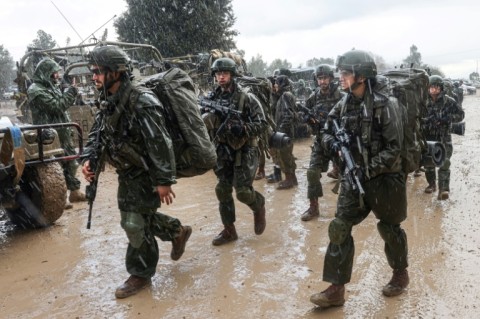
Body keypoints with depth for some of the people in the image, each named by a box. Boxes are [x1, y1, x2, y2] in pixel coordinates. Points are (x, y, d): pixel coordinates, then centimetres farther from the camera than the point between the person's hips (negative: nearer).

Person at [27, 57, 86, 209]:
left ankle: (74, 191, 25)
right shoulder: (36, 90, -14)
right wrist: (71, 91, -13)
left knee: (71, 162, 14)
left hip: (63, 133, 9)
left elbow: (63, 106, 23)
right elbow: (57, 106, -21)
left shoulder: (52, 87, 15)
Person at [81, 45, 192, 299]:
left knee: (135, 224, -1)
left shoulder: (140, 102, -26)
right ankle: (177, 232, 39)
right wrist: (88, 159, -4)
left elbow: (160, 143, -27)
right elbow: (97, 132, 13)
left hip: (146, 174, -9)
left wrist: (164, 181, -26)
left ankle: (141, 274, 19)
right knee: (137, 217, 20)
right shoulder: (108, 102, 4)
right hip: (127, 173, 9)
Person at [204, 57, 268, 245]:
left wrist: (243, 128, -27)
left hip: (244, 150, -5)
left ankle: (259, 207, 25)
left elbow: (262, 125, -12)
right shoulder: (212, 98, 3)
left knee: (243, 191, -9)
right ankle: (229, 230, 19)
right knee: (222, 191, 5)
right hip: (223, 151, 5)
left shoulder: (246, 98, -10)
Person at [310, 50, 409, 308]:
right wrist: (333, 144, -11)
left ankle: (400, 274, 39)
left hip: (383, 177, -5)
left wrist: (368, 170, -23)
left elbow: (394, 147, -17)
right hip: (353, 177, 5)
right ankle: (336, 289, 6)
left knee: (390, 229, 12)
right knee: (339, 228, -2)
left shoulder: (385, 103, -16)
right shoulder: (344, 104, 3)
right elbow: (327, 133, 12)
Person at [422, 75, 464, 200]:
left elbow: (460, 114, 0)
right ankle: (431, 184, 31)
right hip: (428, 137, 3)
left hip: (444, 138, -3)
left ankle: (444, 189, -13)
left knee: (444, 163, -12)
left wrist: (447, 118, -17)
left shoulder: (448, 101, -5)